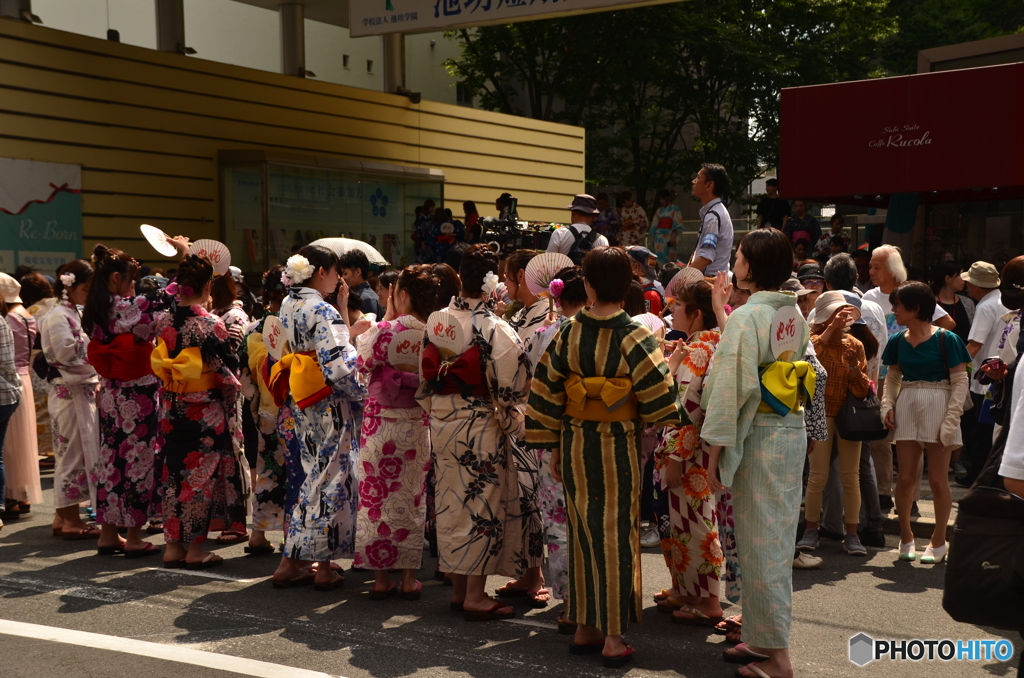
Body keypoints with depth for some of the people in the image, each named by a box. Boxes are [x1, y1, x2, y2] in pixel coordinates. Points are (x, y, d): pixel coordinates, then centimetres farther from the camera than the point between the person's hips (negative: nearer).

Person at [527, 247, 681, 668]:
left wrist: (553, 446, 11)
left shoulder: (568, 334, -2)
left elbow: (547, 392, 2)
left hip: (575, 444, 3)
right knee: (616, 535, 4)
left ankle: (584, 628, 22)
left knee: (582, 533, 14)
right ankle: (613, 638, 8)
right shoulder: (634, 337, -12)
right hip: (618, 446, -3)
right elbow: (659, 398, -13)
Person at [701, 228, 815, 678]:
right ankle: (765, 637, 28)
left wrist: (715, 452, -16)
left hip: (759, 437, -8)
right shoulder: (794, 316, 8)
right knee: (776, 539, 16)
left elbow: (733, 387, -20)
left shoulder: (745, 317, -16)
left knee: (759, 543, 0)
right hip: (794, 432, 8)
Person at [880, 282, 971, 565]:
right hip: (907, 407, 4)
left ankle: (938, 542, 18)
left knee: (937, 479, 3)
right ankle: (906, 537, 21)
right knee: (906, 477, 6)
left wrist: (950, 420, -14)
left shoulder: (946, 339, -10)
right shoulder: (898, 341, 4)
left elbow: (960, 381, -8)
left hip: (937, 407, -4)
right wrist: (888, 406, -2)